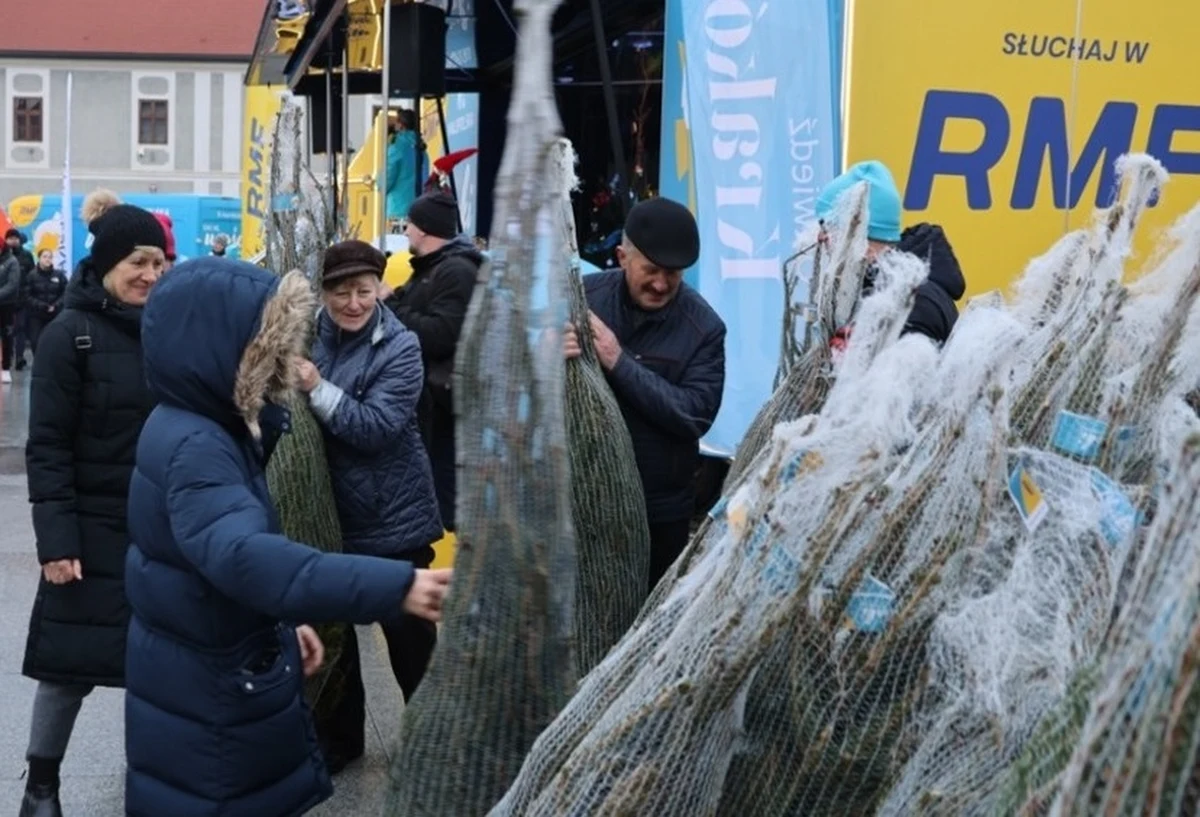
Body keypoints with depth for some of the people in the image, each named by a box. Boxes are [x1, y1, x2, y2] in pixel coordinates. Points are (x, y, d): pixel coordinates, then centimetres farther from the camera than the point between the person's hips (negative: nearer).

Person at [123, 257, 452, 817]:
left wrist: (282, 622, 14)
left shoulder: (207, 427, 6)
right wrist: (394, 586, -52)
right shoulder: (191, 445, -28)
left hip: (229, 678, 10)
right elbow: (244, 555, -45)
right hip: (204, 696, -10)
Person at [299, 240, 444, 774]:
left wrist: (316, 387, -28)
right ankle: (338, 738, 35)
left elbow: (375, 428, -23)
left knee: (410, 636, 7)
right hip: (327, 514, 4)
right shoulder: (311, 335, 0)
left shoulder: (400, 347, -12)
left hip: (392, 518, -4)